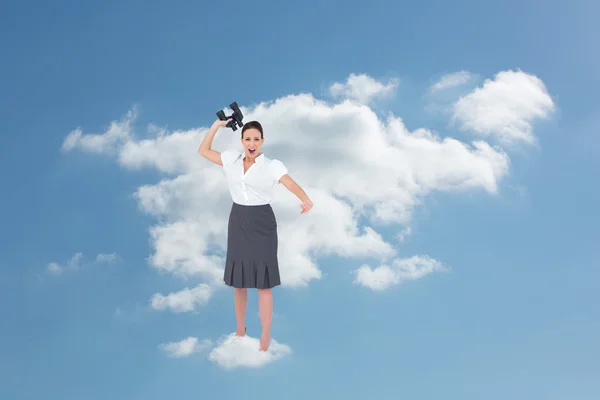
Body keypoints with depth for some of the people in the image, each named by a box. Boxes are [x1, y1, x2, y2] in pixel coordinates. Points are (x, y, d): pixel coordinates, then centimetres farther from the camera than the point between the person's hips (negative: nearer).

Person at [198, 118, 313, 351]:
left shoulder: (272, 166, -8)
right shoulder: (231, 160, 4)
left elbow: (293, 185, -20)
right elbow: (203, 150, 10)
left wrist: (306, 201, -42)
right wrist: (217, 125, 1)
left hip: (262, 223, -4)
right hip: (238, 221, 4)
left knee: (263, 282, -2)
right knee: (238, 280, 11)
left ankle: (266, 336, 7)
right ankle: (240, 328, 27)